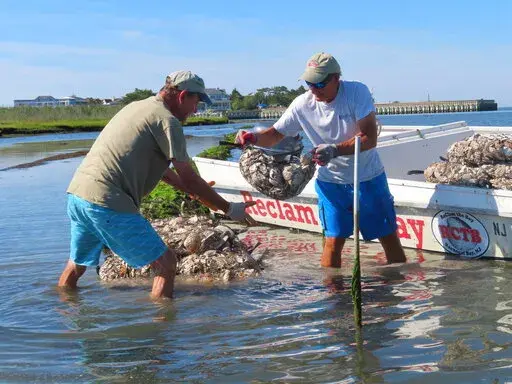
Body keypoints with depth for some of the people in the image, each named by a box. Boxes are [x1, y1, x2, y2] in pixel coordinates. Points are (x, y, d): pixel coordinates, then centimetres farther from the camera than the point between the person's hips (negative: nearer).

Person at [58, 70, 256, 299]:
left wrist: (193, 190, 37)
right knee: (166, 263, 0)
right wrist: (230, 209, 4)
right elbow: (189, 179, -5)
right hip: (108, 203, -9)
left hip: (76, 192, 10)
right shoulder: (167, 120, -5)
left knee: (77, 264, 28)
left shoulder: (137, 107, 23)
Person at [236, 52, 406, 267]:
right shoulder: (302, 104, -10)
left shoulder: (357, 92, -17)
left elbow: (370, 138, -23)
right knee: (333, 240, -2)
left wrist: (335, 149, -37)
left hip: (369, 178, -1)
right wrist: (254, 138, -25)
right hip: (331, 182, 1)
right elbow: (275, 134, -3)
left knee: (388, 235, 8)